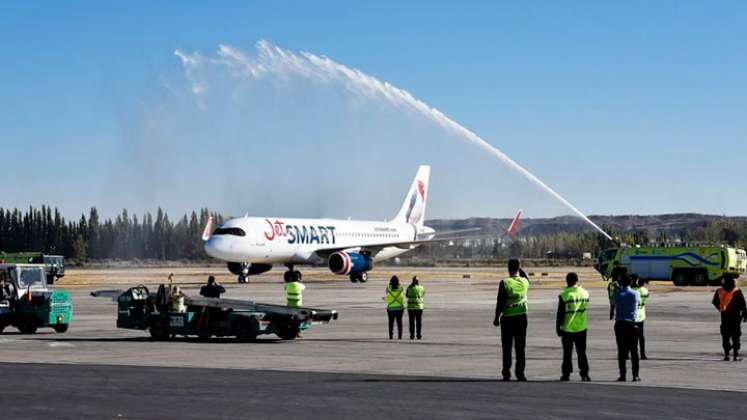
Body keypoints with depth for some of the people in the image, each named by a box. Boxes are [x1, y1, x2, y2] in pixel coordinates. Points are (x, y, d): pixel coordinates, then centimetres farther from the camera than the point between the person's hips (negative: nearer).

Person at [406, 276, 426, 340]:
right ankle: (419, 335, 2)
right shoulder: (421, 288, -3)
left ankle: (412, 335, 2)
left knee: (412, 322, 5)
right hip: (419, 306, 0)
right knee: (419, 322, 5)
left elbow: (407, 295, 10)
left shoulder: (409, 287, -4)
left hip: (410, 306, 0)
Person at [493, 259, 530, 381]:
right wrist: (521, 270, 27)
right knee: (520, 347, 8)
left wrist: (497, 318, -3)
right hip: (521, 317, 3)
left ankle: (506, 373, 4)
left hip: (507, 318, -3)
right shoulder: (524, 282, -1)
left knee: (507, 348, 4)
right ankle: (520, 373, 6)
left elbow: (500, 302, -12)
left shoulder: (504, 283, -12)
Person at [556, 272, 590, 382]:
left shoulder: (564, 295, -15)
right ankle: (584, 374, 7)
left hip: (567, 329, -3)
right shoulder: (585, 293, -1)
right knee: (582, 352, 10)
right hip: (581, 328, 3)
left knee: (567, 353, 7)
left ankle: (566, 374, 10)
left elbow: (560, 314, -12)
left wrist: (558, 328, -2)